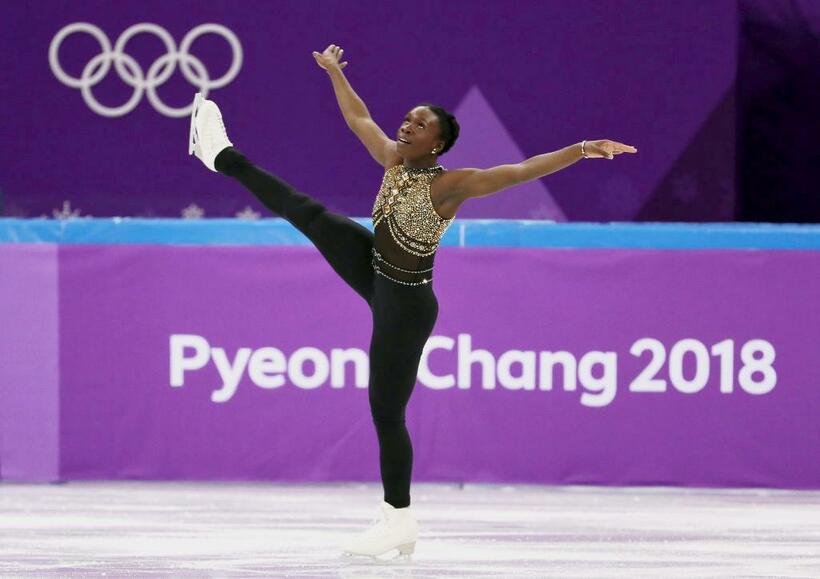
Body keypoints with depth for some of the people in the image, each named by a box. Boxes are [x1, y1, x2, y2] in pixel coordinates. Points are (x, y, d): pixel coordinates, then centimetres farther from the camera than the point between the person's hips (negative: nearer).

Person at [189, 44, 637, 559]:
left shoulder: (450, 184, -24)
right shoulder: (394, 159, -3)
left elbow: (522, 170, -34)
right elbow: (359, 118, 14)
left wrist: (581, 150, -44)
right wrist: (334, 72, 20)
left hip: (405, 304, -8)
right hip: (374, 270, 8)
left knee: (387, 412, -4)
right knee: (309, 213, 11)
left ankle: (400, 521, 5)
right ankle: (223, 156, 32)